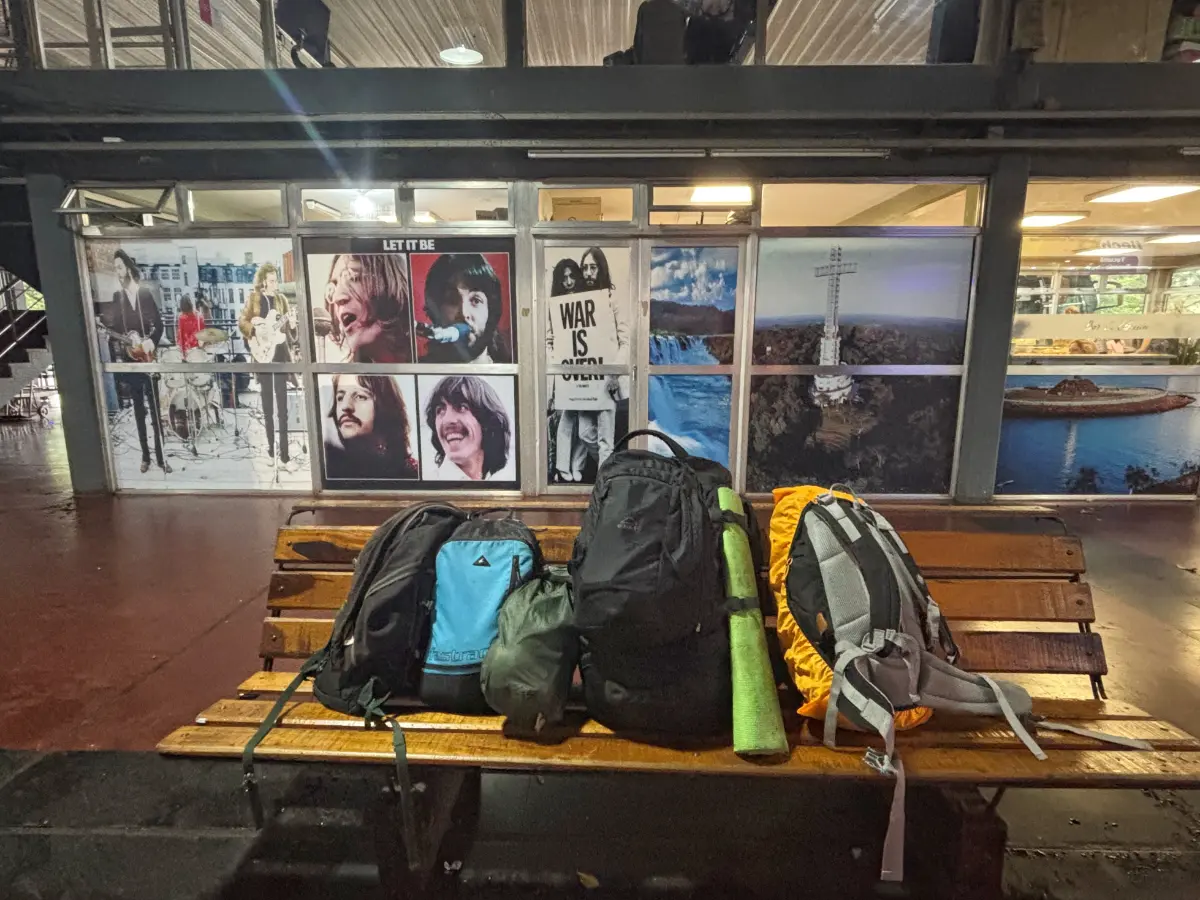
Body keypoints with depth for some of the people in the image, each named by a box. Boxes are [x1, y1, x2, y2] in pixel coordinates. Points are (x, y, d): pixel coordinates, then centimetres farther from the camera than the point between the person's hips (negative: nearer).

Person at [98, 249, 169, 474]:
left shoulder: (146, 293, 2)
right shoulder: (115, 297, 4)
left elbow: (158, 324, 2)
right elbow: (111, 332, 2)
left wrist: (151, 341, -14)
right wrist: (117, 362, -9)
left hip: (146, 357, -2)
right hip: (127, 360, 2)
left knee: (155, 409, 0)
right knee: (138, 409, 9)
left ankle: (160, 457, 6)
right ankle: (145, 456, 17)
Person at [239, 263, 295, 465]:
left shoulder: (281, 299, 9)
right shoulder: (253, 297, 3)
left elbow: (287, 328, 9)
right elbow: (241, 321, 2)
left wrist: (292, 326, -13)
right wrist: (254, 329, -18)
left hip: (280, 354, 1)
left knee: (282, 404, -2)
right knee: (267, 406, 7)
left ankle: (284, 452, -1)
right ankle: (270, 448, 17)